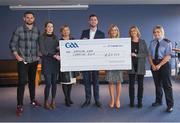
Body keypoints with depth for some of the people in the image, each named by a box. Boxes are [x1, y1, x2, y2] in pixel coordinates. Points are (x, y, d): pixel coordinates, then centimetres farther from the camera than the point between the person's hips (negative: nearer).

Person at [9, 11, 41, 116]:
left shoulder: (37, 31, 5)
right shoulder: (19, 30, -4)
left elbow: (39, 44, 14)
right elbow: (12, 44, -2)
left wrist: (39, 55, 6)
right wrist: (16, 55, -11)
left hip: (34, 60, 4)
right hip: (23, 61, -3)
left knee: (32, 81, 14)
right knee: (22, 82, -8)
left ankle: (33, 100, 29)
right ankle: (20, 105, -2)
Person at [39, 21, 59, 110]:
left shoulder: (55, 37, 12)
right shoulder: (42, 37, -2)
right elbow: (43, 51, -9)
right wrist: (54, 55, -19)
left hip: (55, 62, 4)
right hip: (46, 62, -4)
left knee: (54, 82, 6)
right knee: (48, 83, -6)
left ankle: (53, 101, 17)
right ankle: (46, 102, 10)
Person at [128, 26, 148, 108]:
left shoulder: (142, 42, 5)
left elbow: (146, 54, -3)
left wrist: (136, 55, -14)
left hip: (140, 66, 0)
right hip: (131, 65, 0)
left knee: (140, 84, 4)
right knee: (131, 84, 1)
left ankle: (140, 101, 14)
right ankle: (131, 101, 12)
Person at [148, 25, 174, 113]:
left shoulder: (167, 42, -6)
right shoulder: (152, 43, 8)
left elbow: (168, 56, -13)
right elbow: (150, 55, 5)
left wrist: (159, 65, -18)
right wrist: (152, 65, -10)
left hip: (164, 64, -5)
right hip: (154, 65, 5)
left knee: (167, 85, -2)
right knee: (157, 84, 14)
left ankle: (170, 105, 5)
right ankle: (158, 101, 29)